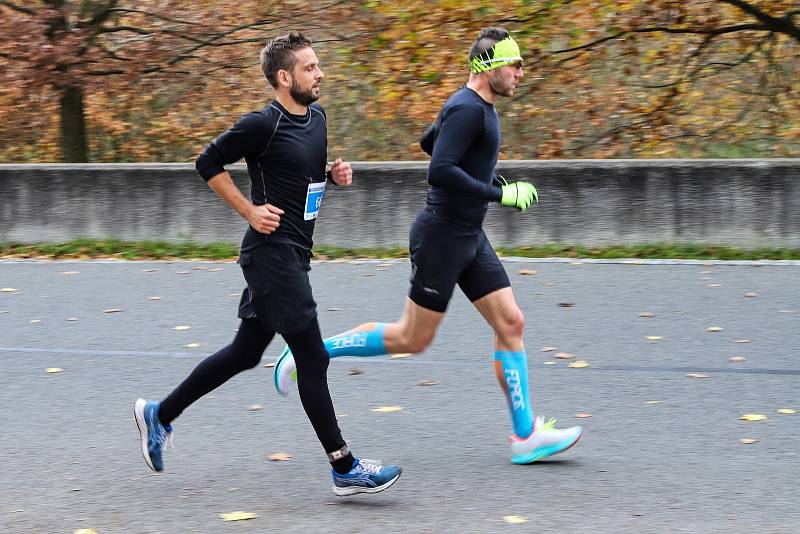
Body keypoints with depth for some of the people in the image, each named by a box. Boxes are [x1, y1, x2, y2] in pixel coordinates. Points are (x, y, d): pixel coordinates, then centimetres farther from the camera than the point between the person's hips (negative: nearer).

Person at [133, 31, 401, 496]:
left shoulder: (317, 116, 11)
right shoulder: (263, 125, -15)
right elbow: (209, 164, -9)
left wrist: (334, 173, 5)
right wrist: (250, 211, -12)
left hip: (293, 256, 10)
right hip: (272, 253, -10)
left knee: (245, 353, 16)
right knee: (313, 358, -7)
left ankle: (160, 415, 28)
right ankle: (345, 469, -3)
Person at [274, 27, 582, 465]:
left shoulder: (477, 107, 12)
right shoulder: (467, 109, -18)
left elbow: (430, 141, 28)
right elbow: (440, 172, -28)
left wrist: (496, 181, 24)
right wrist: (500, 194, -23)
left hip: (469, 239, 10)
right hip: (442, 236, -10)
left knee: (511, 323, 2)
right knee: (413, 339, -1)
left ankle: (526, 435, 3)